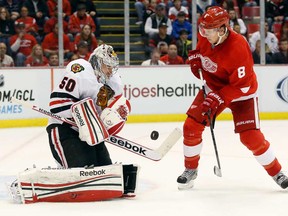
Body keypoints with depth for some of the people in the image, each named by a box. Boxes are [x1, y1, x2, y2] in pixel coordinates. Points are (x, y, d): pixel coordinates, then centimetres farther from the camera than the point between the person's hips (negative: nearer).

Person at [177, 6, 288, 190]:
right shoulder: (205, 36, -14)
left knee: (251, 137, -13)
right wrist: (196, 59, -2)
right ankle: (191, 169, 16)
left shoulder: (238, 48, -34)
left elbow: (241, 86, -29)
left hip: (242, 93, -6)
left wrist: (217, 99, -33)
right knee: (191, 126, -4)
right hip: (212, 87, 6)